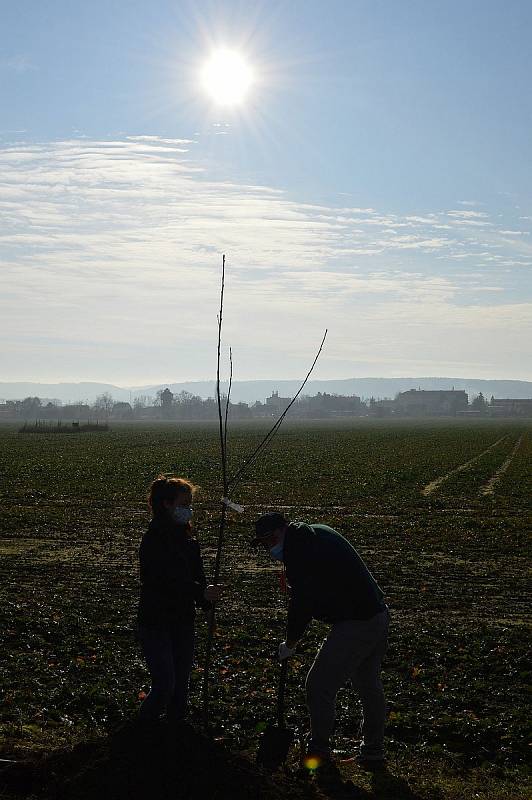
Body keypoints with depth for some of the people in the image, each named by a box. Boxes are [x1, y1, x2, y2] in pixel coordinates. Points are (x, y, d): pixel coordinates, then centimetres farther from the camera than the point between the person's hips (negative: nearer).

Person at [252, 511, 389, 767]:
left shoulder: (298, 553, -16)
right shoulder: (319, 533, 13)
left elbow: (301, 603, -13)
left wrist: (290, 643, 0)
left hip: (353, 627, -10)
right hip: (379, 615, 10)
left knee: (319, 687, 1)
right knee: (369, 686, 20)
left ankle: (319, 749, 14)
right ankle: (373, 752, 31)